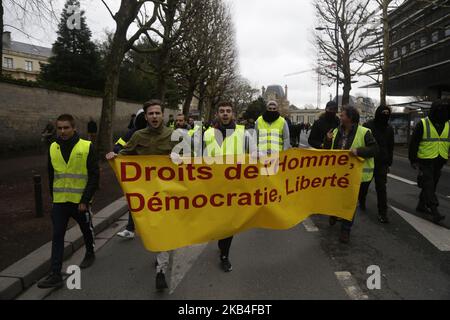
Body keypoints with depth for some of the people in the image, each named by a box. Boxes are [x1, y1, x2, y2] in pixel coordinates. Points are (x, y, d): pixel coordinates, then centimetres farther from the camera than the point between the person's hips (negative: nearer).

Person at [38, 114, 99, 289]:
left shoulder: (86, 147, -10)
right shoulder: (53, 148, 3)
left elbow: (94, 175, -10)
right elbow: (51, 175, 14)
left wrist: (85, 200, -14)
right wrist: (53, 196, 12)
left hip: (80, 201, -3)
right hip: (59, 202, 3)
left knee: (87, 230, 17)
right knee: (57, 237, 0)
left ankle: (90, 254, 42)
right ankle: (55, 275, 5)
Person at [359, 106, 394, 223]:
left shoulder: (389, 128, 5)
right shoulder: (367, 125, -8)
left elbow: (390, 148, 12)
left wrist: (389, 163, 11)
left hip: (382, 163, 2)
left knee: (381, 188, -1)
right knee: (364, 184, 14)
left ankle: (383, 212, 2)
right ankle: (361, 202, 39)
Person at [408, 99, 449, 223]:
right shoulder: (422, 124, -9)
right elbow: (413, 143, -6)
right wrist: (413, 160, -7)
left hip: (439, 162, 6)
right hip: (425, 161, -5)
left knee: (431, 185, 14)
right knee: (428, 185, -9)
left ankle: (421, 206, 28)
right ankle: (434, 211, -11)